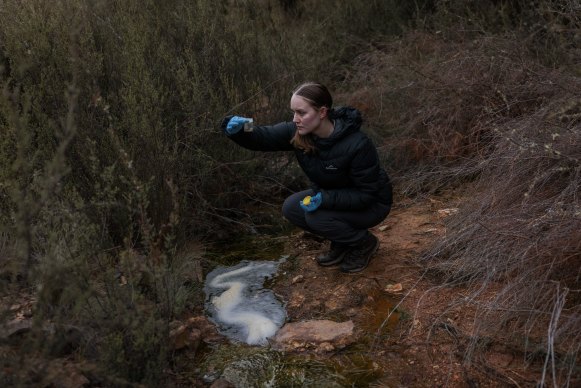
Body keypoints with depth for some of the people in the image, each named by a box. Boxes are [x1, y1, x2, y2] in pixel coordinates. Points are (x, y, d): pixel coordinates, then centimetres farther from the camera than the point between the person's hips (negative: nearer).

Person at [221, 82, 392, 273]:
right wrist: (236, 129, -39)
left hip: (371, 203, -7)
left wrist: (326, 199, -38)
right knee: (291, 208, -10)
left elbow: (366, 194, -27)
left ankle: (365, 243, 1)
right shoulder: (297, 132, -17)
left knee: (316, 216, -26)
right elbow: (262, 137, -16)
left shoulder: (358, 145, -33)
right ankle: (342, 243, 10)